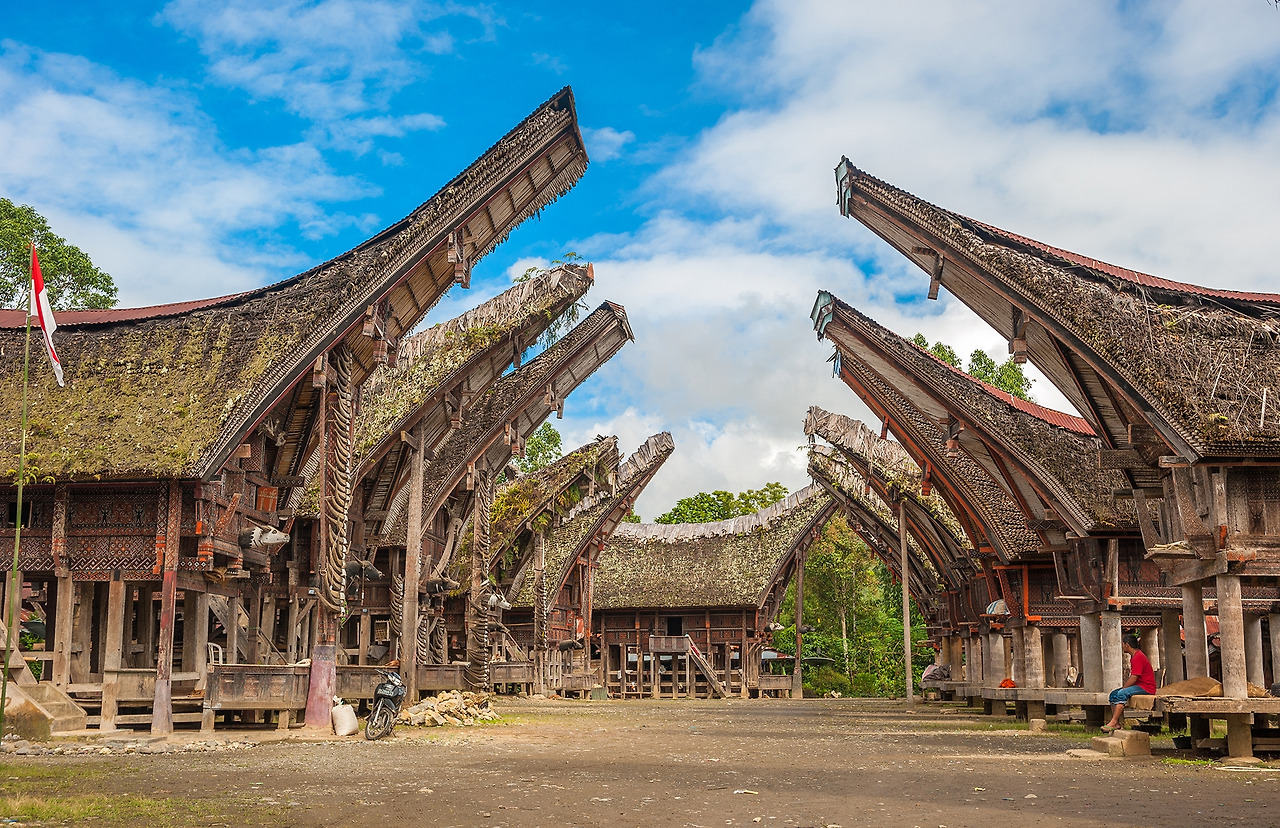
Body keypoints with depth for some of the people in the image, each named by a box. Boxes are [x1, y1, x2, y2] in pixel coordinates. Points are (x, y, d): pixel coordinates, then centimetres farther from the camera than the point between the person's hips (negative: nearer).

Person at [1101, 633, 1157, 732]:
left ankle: (1114, 722, -28)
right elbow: (1132, 677, 18)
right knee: (1113, 694, -1)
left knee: (1121, 694, -28)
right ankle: (1116, 723, -8)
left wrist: (1123, 688, -12)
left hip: (1146, 687, -10)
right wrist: (1123, 688, 6)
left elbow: (1133, 678, -21)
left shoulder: (1138, 657, -17)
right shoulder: (1133, 656, 17)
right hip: (1138, 685, 10)